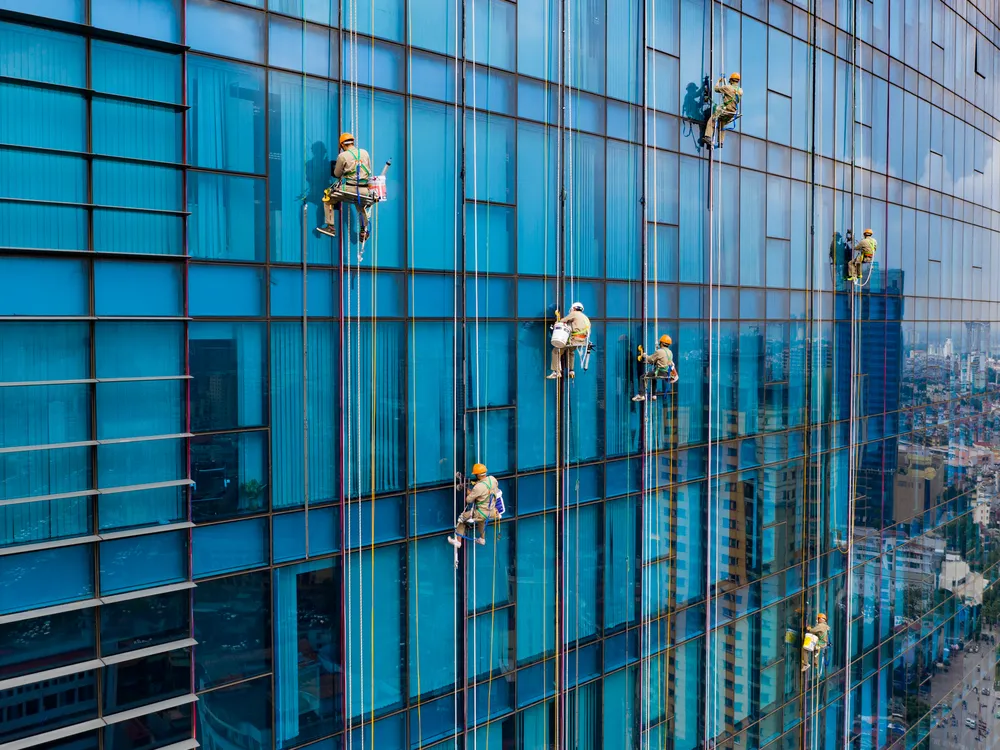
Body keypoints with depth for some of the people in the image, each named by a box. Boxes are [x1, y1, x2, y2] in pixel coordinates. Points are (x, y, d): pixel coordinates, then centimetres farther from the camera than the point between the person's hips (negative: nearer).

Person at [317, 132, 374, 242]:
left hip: (349, 188, -4)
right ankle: (363, 232, 37)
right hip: (364, 191, 4)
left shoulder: (343, 156, -3)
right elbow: (369, 172, 17)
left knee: (328, 199, 16)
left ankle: (331, 227, 11)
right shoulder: (365, 153, 8)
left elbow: (337, 174, 8)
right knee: (361, 208, 32)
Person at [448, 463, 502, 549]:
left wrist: (469, 493, 6)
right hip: (493, 511, 7)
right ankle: (482, 539, 49)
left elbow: (468, 500, -16)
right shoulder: (492, 479, -9)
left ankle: (458, 541, 21)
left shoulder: (478, 487, -27)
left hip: (483, 513, -7)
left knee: (462, 518, 14)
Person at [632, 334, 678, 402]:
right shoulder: (670, 352, 10)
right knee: (653, 378, 33)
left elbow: (649, 359, -6)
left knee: (644, 377, -1)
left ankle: (641, 396, -6)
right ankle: (654, 395, 32)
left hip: (660, 372, -9)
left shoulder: (659, 351, -15)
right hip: (667, 373, 9)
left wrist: (643, 355, 13)